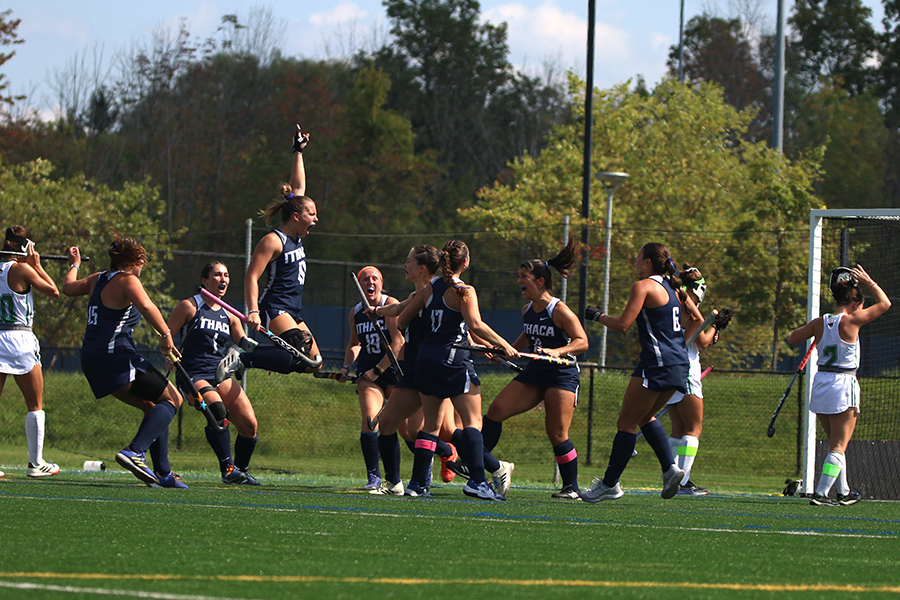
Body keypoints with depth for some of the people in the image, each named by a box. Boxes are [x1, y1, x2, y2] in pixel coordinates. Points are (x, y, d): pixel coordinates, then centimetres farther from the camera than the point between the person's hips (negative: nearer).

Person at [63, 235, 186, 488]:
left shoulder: (98, 280, 14)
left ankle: (162, 472, 12)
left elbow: (68, 287, 34)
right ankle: (135, 451, -21)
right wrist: (166, 335, -22)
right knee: (172, 399, -1)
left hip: (92, 362, 9)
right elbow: (146, 306, -30)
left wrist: (74, 265, 53)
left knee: (153, 407, 17)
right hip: (118, 359, -9)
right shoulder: (126, 281, -10)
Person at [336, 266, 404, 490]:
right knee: (370, 418, -18)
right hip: (368, 373, 3)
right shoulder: (356, 312, 7)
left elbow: (398, 343, -14)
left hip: (393, 370, -3)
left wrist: (378, 370, -16)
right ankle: (373, 475, -11)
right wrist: (346, 367, 8)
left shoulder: (390, 305, -8)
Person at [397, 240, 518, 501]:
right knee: (473, 421, -5)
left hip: (426, 359, 6)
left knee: (431, 424, 12)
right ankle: (476, 481, -19)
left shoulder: (428, 289, 9)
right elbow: (475, 325, -21)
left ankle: (417, 483, 9)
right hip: (453, 360, -6)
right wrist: (504, 345, -16)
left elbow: (402, 320, 14)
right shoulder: (464, 291, -8)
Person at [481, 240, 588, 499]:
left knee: (557, 435, -7)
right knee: (497, 410, -6)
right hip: (533, 373, 7)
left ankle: (571, 486, 6)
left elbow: (582, 341, -19)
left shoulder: (559, 310, -15)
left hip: (562, 375, -7)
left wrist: (557, 351, -33)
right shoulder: (527, 310, 8)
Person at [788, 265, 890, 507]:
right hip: (843, 386, -6)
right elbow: (884, 303, -1)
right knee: (839, 446, -3)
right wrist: (868, 282, 7)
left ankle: (843, 492, 29)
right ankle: (821, 494, -14)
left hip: (820, 384, 6)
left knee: (836, 443, 20)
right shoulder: (850, 321, -11)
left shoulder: (820, 323, 3)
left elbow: (792, 339, 18)